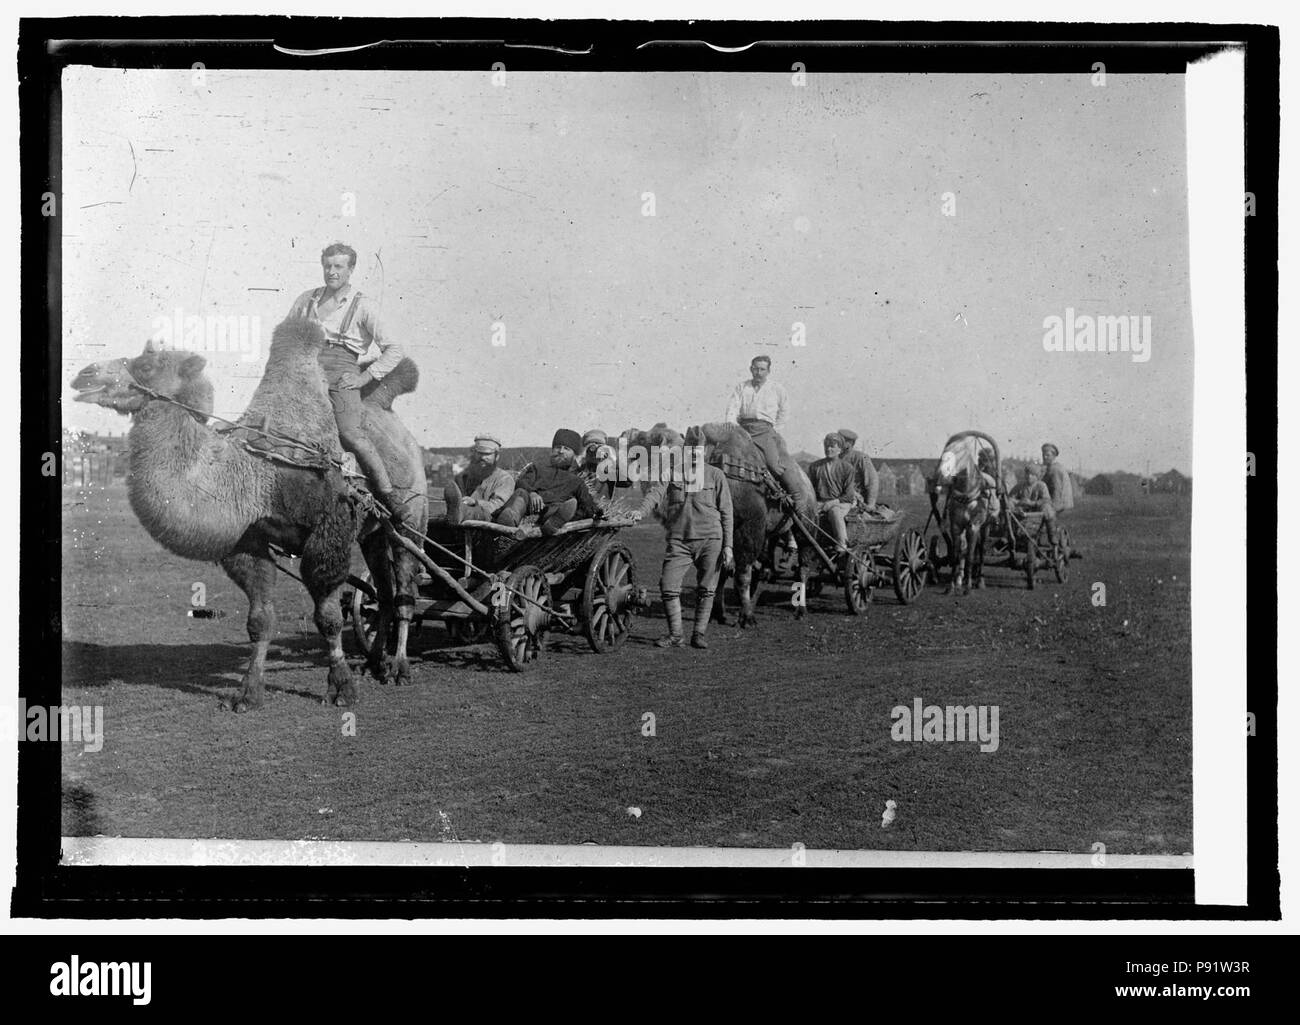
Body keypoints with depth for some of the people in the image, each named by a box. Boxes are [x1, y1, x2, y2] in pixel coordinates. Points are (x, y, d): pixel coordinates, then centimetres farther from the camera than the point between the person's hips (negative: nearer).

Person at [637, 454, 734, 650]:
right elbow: (656, 493, -9)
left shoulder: (715, 475, 3)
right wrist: (641, 512, -29)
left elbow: (725, 512, 5)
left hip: (710, 540, -1)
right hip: (678, 540, 1)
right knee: (668, 586, -6)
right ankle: (675, 635, 7)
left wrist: (727, 545, 0)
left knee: (706, 590, 1)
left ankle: (699, 634, 14)